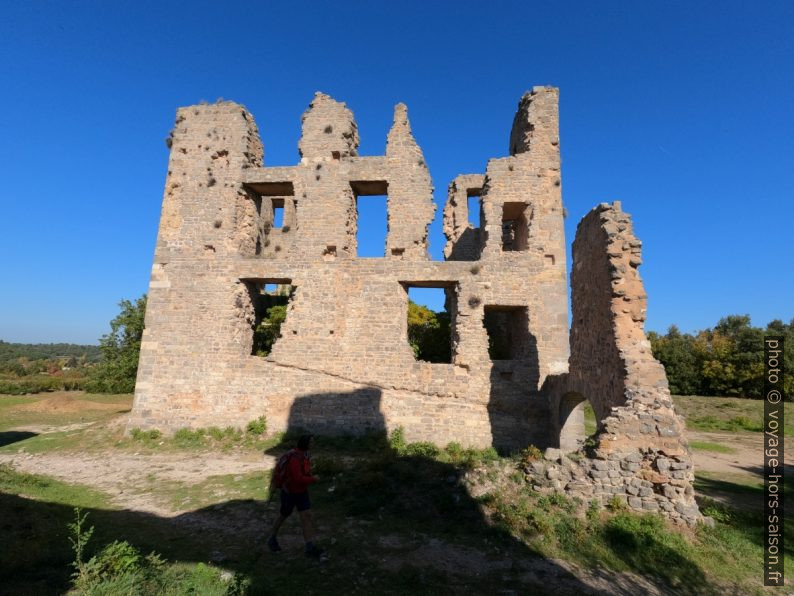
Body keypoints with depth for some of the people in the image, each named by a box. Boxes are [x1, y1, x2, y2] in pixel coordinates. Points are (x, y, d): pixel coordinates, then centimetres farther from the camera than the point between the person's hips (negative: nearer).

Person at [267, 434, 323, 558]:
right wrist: (313, 479, -23)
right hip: (289, 492, -6)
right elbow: (298, 479, -36)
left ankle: (310, 548, -2)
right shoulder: (294, 458, -33)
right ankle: (272, 539, 43)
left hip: (302, 491, 7)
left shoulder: (304, 453, -4)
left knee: (307, 516, -3)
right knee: (284, 516, 16)